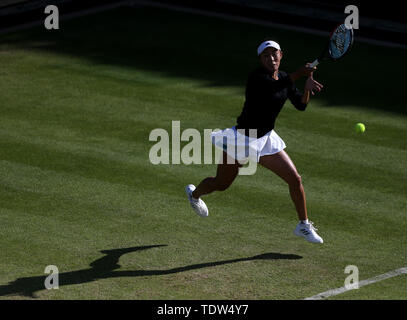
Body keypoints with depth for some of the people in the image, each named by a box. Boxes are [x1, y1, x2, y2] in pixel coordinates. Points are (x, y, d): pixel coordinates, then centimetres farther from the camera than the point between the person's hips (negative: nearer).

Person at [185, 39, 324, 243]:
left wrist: (308, 88, -21)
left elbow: (300, 105, -3)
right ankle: (194, 194, 46)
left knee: (295, 179, -3)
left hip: (266, 139, 6)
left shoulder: (284, 78, 1)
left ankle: (303, 225, 13)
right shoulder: (257, 77, -23)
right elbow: (275, 88, -43)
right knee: (221, 184, 12)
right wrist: (299, 74, -46)